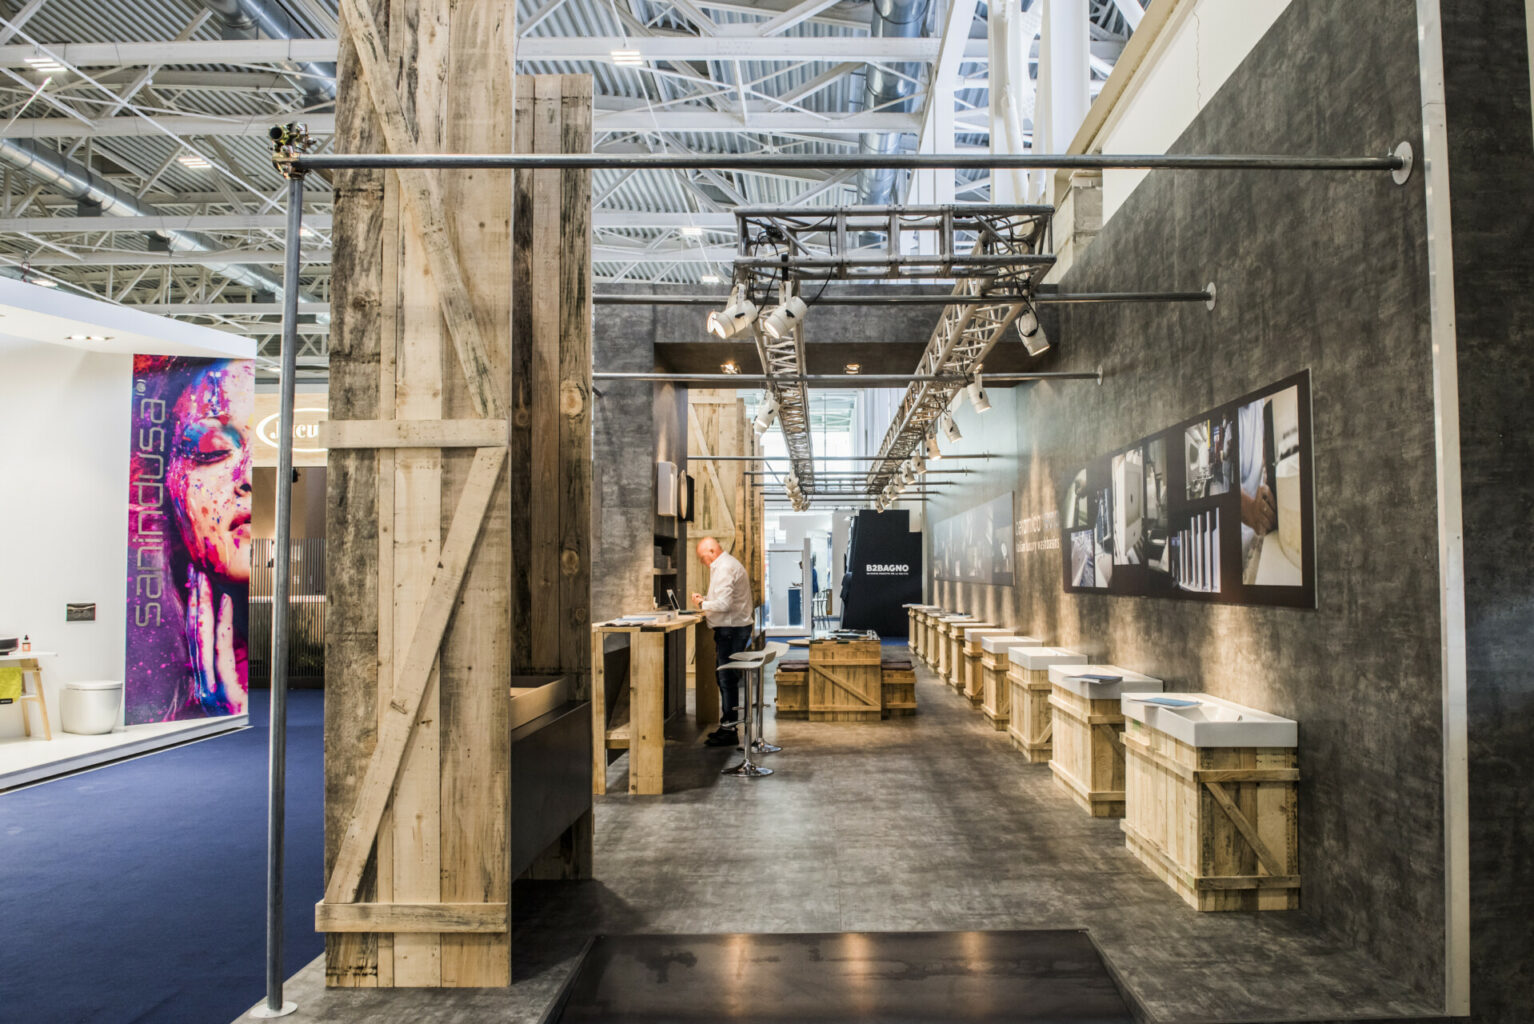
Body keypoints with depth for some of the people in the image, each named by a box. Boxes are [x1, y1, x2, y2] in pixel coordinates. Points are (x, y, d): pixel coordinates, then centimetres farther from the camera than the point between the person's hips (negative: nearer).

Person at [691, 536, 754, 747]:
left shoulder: (725, 568, -16)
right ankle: (727, 725, 21)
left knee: (728, 680, -7)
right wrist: (705, 599, 11)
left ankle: (729, 731, -3)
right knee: (725, 678, 14)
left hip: (731, 629, -11)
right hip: (730, 628, 11)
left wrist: (702, 604, -8)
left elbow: (724, 604, -23)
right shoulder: (726, 564, 18)